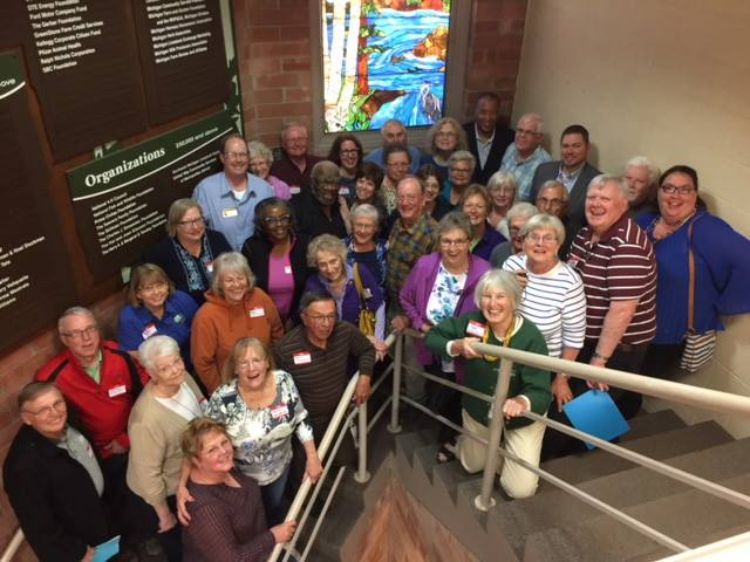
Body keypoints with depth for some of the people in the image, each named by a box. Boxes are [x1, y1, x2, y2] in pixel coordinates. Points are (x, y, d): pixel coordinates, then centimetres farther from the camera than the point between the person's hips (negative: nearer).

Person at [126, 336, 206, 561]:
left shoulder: (184, 379, -18)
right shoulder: (148, 419, -40)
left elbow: (203, 412, 4)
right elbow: (148, 475, -27)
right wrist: (164, 514, -14)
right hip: (165, 493, -6)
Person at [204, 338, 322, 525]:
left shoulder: (284, 381, -21)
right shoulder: (223, 400, -30)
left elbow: (300, 420, -8)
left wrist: (312, 457, -7)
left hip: (280, 466, 3)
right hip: (241, 478, -3)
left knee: (276, 508, 30)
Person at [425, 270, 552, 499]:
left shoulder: (531, 337, -32)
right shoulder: (472, 322, -21)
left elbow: (541, 392, -34)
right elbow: (431, 337, -11)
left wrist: (522, 402, -58)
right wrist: (456, 346, -32)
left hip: (521, 419, -3)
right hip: (477, 411, 3)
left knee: (520, 489, 1)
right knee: (472, 466, 24)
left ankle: (509, 442, 28)